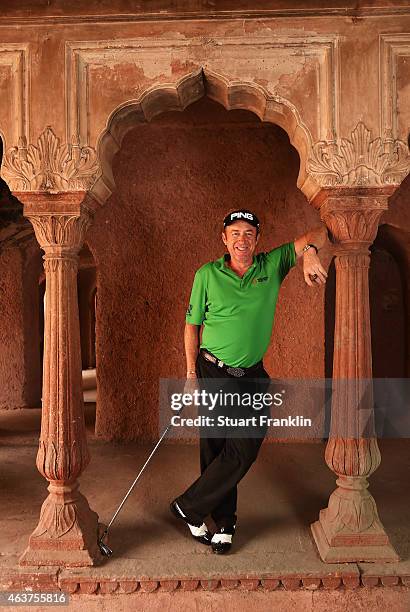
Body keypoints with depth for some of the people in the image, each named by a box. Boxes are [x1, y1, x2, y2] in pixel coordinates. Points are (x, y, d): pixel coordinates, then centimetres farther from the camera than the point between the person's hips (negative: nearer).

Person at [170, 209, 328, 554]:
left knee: (245, 448, 1)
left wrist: (310, 252, -27)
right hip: (213, 373, -2)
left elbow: (319, 234, -3)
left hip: (252, 376, 2)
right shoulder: (208, 274, -3)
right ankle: (225, 523, 26)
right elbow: (192, 324, 3)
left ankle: (189, 507, 20)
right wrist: (191, 374, 0)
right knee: (215, 450, 4)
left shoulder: (273, 266, 0)